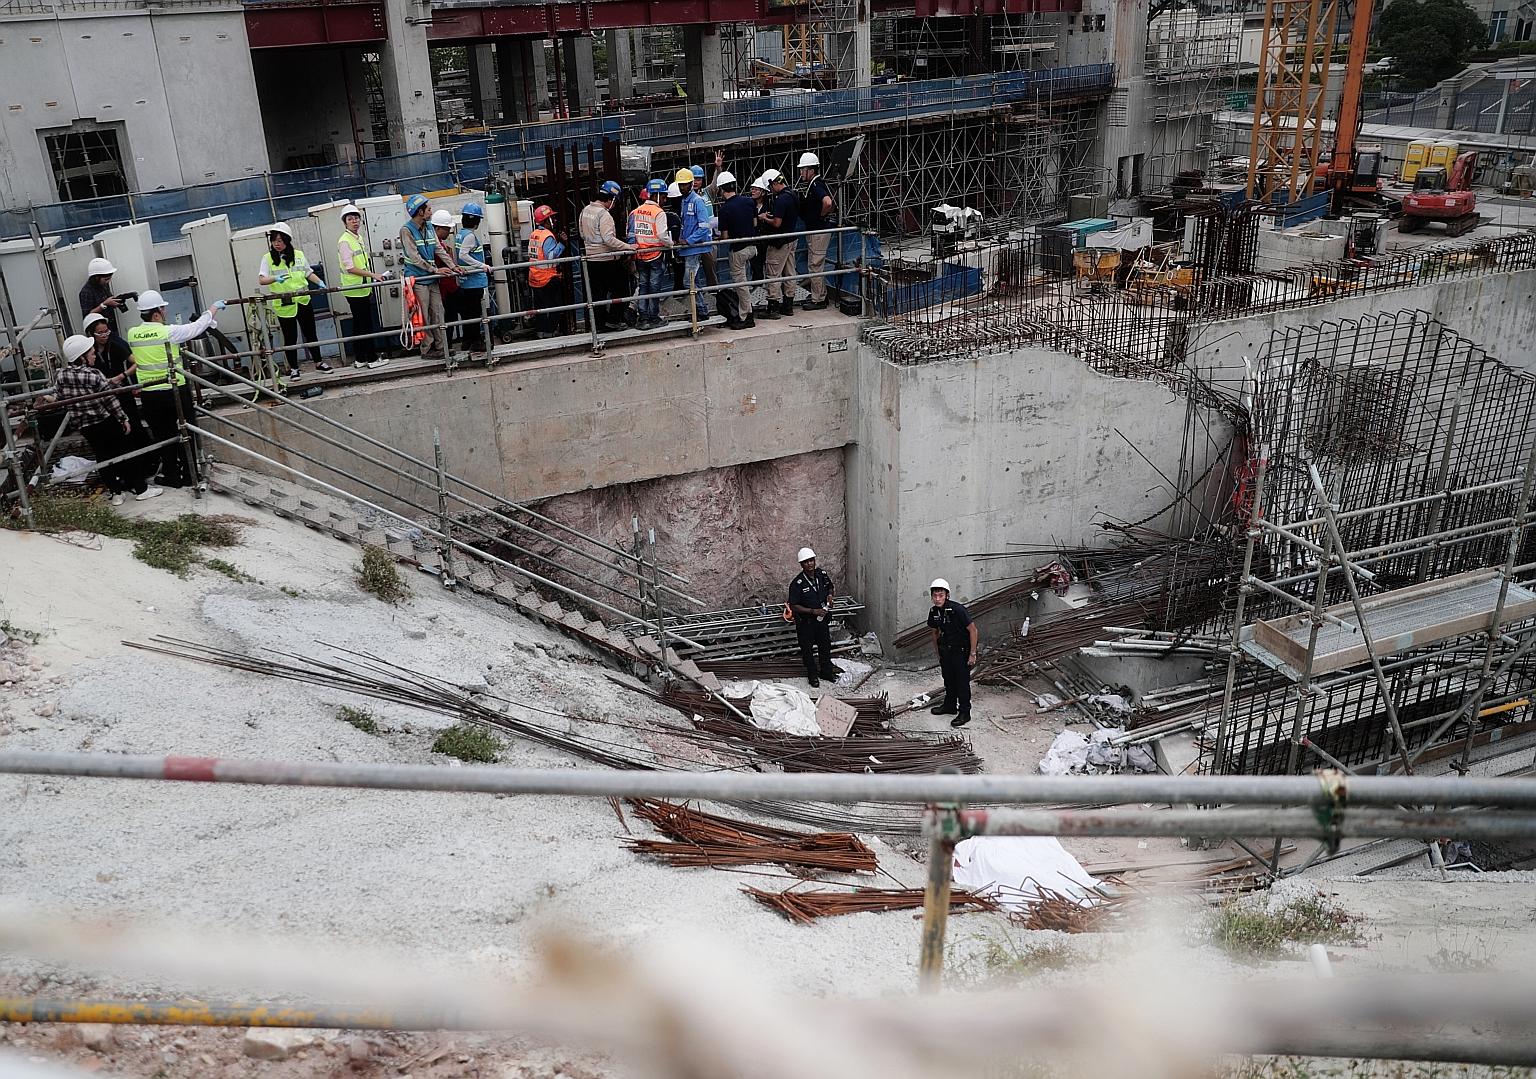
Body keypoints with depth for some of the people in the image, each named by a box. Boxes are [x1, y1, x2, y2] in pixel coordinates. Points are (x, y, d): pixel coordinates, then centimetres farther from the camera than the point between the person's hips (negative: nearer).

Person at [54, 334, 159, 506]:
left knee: (103, 456, 13)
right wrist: (124, 419, -6)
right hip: (107, 421, -5)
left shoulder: (61, 377, -3)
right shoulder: (94, 375, -18)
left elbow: (60, 401, 4)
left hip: (84, 427, 5)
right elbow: (111, 401, -15)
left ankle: (115, 493, 16)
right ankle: (140, 489, 13)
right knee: (128, 452, 8)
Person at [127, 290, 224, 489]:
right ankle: (189, 475, 15)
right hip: (174, 390, -4)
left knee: (162, 435, 13)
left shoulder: (132, 334, -1)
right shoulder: (169, 332, -15)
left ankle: (171, 476, 19)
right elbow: (199, 326, -3)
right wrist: (214, 308, 13)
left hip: (148, 394, 4)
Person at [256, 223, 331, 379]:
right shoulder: (268, 258, -3)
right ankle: (293, 368, 15)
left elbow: (309, 273, 15)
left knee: (310, 333, 10)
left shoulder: (299, 255, 5)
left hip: (303, 301, 2)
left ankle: (318, 362, 24)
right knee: (290, 337, 5)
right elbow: (261, 280, -13)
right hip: (283, 305, -2)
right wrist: (275, 278, -32)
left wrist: (319, 282, -4)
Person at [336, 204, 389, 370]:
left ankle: (359, 359, 18)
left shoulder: (359, 237, 14)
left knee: (359, 325, 12)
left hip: (363, 288, 9)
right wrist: (373, 275, -20)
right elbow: (350, 268, -18)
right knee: (366, 325, -6)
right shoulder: (344, 241, -13)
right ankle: (372, 359, -1)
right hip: (354, 290, -9)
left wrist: (370, 282, 21)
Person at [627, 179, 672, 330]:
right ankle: (653, 318, 6)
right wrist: (671, 244, 0)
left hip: (640, 255, 5)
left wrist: (632, 249, 14)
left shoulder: (635, 212, 6)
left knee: (642, 285, 10)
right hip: (655, 255, -5)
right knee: (654, 286, 2)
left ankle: (643, 318, 9)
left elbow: (631, 233, 8)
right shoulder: (659, 213, -13)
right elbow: (662, 235, -18)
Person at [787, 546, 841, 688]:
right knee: (807, 649, 11)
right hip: (805, 622, -5)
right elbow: (793, 606, -20)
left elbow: (830, 586, 15)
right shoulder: (797, 583, -22)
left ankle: (826, 671, 38)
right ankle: (812, 675, 29)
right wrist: (813, 611, -26)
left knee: (825, 645, 18)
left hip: (823, 619, 5)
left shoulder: (822, 574, -7)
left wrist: (829, 595, -8)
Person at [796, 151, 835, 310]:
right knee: (815, 264, 17)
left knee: (815, 265, -6)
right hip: (813, 230, 11)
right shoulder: (812, 185, 13)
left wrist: (822, 215, -20)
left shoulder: (816, 185, -19)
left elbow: (828, 202, -36)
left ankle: (818, 300, 0)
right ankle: (819, 296, 25)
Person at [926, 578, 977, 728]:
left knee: (962, 681, -2)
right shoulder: (933, 612, -4)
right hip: (945, 649, 7)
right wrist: (937, 651, 16)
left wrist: (972, 653, -18)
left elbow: (973, 630, -20)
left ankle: (964, 713, 6)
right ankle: (950, 706, 34)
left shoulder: (957, 610, -25)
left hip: (961, 650, -7)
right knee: (948, 679, 18)